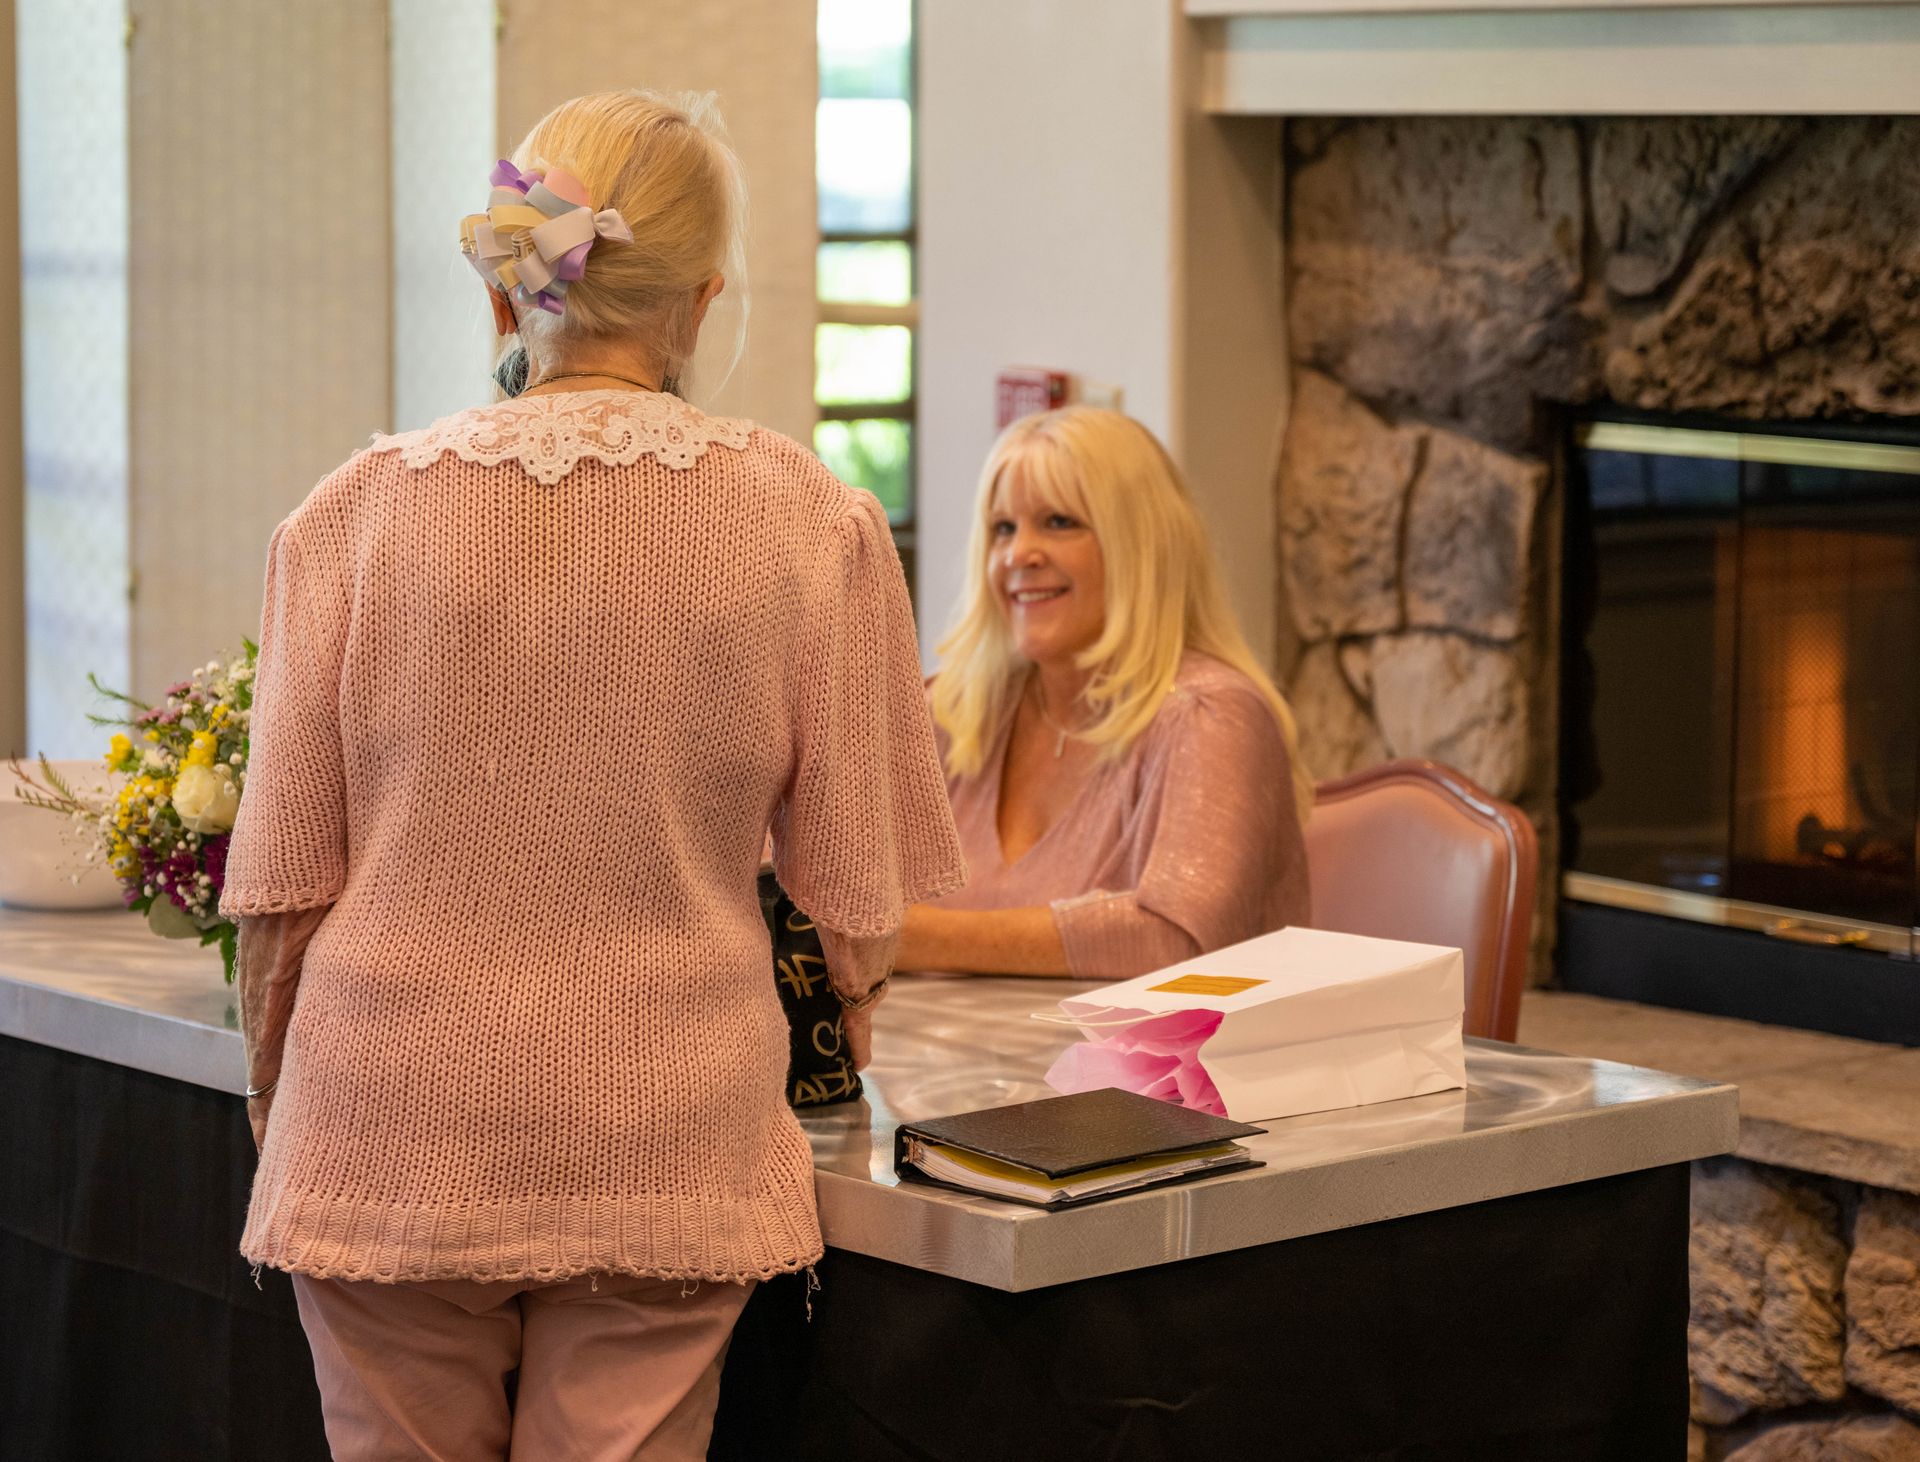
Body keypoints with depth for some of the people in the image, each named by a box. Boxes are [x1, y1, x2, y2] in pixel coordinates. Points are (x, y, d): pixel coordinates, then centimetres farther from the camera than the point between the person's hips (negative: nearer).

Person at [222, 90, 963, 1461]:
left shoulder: (358, 515, -3)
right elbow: (859, 892, 2)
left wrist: (277, 1115, 16)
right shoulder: (812, 526, -5)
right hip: (667, 1143, -1)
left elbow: (282, 883, 1)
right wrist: (840, 1040, 23)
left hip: (391, 1142, 1)